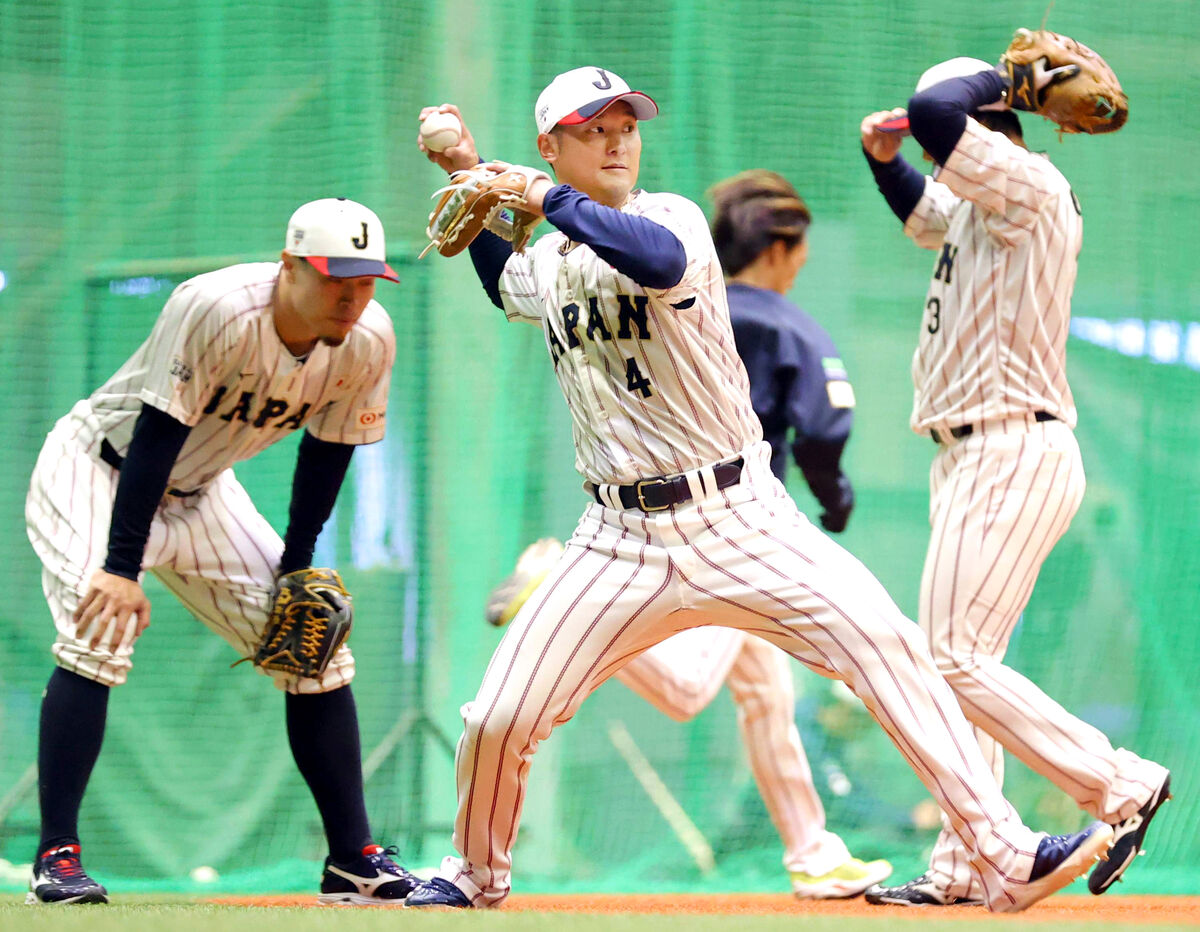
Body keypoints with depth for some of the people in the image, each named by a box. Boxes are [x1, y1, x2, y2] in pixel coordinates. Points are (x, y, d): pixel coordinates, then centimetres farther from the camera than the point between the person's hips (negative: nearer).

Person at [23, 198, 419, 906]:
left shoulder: (368, 340, -15)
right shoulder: (218, 311, -34)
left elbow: (328, 448, -1)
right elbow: (158, 433, -34)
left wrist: (298, 566, -3)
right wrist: (123, 566, -37)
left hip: (199, 494, 7)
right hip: (99, 470, -7)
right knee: (102, 632, -28)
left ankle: (355, 860, 12)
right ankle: (57, 857, -24)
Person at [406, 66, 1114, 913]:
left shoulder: (670, 218, -8)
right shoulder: (549, 260, 10)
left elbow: (660, 259, -35)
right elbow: (503, 284, 37)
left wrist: (549, 199, -26)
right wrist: (468, 174, 26)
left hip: (742, 518, -4)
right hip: (625, 542, 4)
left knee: (887, 644, -20)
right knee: (499, 717, -3)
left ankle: (1006, 858, -18)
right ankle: (477, 873, 27)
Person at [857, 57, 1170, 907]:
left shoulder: (1029, 186, -13)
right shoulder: (978, 205, 16)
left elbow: (938, 116, -27)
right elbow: (920, 210, 37)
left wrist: (1000, 78, -8)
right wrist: (885, 157, 17)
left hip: (1013, 457, -10)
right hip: (978, 458, 10)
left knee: (956, 661, -13)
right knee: (959, 663, 9)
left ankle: (1121, 786, -8)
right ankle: (963, 870, 11)